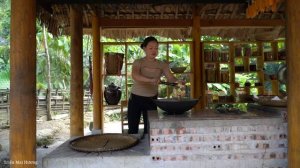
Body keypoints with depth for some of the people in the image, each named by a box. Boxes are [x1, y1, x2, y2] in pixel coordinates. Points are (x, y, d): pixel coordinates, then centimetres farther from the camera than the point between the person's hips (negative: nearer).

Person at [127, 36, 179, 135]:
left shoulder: (162, 65, 1)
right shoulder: (138, 62, -8)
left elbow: (171, 78, -11)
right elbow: (134, 76, -28)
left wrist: (178, 82, -34)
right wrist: (151, 80, -45)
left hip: (152, 100, 2)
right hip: (136, 99, -2)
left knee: (149, 129, 6)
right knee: (133, 129, 6)